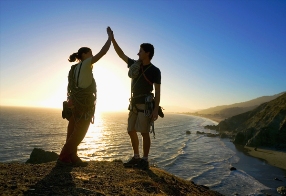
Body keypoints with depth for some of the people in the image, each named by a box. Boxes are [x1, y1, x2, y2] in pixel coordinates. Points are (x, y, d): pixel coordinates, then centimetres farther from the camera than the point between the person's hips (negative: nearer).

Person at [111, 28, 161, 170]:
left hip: (146, 105, -7)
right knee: (131, 131, 8)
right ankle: (136, 158, 18)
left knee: (144, 132, -7)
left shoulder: (154, 70, -5)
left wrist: (156, 109, -16)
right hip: (134, 104, 7)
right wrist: (112, 38, 11)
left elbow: (157, 91, -8)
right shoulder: (135, 65, 12)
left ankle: (145, 160, 3)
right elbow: (121, 54, 16)